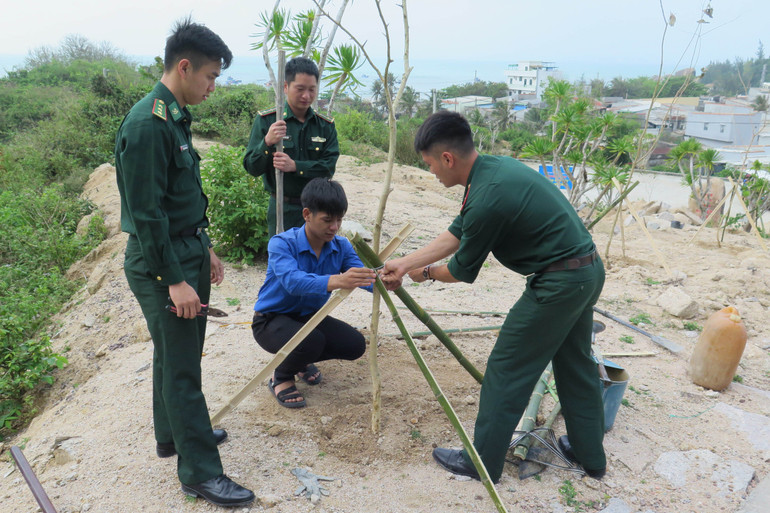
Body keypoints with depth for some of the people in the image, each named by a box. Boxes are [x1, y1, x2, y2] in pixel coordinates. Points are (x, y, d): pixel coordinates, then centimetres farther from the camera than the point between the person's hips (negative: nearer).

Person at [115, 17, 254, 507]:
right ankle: (201, 471, 12)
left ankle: (173, 434, 39)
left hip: (187, 252, 10)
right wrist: (174, 279, -20)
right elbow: (147, 213, -22)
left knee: (178, 355, 21)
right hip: (162, 263, -10)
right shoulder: (146, 123, -19)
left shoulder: (176, 118, 11)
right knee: (181, 367, -1)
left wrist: (205, 248, 20)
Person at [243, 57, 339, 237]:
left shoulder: (326, 125, 4)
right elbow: (251, 168, -3)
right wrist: (267, 143, -22)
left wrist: (295, 166, -19)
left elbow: (328, 167, -5)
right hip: (283, 210, -2)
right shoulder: (266, 120, -2)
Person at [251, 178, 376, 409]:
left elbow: (362, 275, -22)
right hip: (271, 320, -5)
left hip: (309, 316, 6)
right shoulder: (281, 244, -25)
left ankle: (302, 360, 16)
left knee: (355, 345, -14)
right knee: (311, 341, -35)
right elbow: (293, 281, -44)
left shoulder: (341, 247, -9)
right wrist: (336, 281, -62)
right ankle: (280, 378, 0)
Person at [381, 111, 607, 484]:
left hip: (558, 282, -10)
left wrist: (426, 272, 12)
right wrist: (405, 263, 11)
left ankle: (482, 462, 17)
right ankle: (590, 455, 38)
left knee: (506, 369, 3)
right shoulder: (495, 167, 6)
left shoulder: (486, 198, -24)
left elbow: (461, 271, -8)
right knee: (576, 363, 22)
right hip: (589, 270, 10)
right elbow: (455, 234, 12)